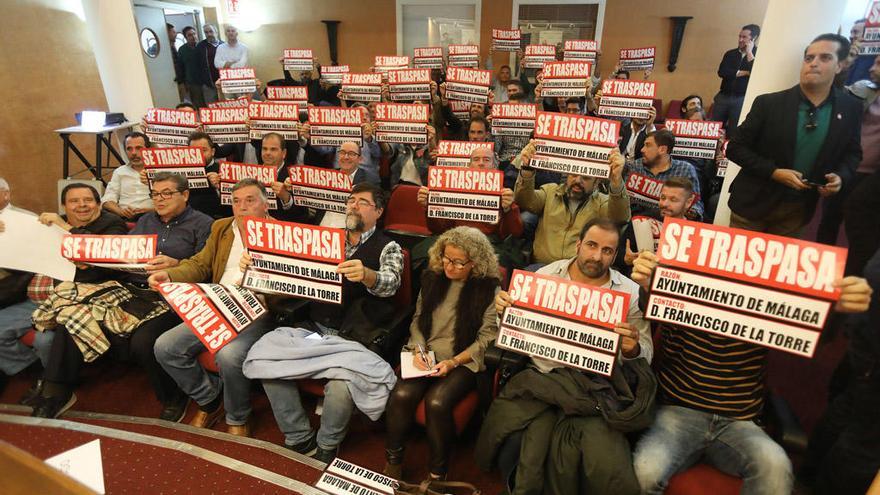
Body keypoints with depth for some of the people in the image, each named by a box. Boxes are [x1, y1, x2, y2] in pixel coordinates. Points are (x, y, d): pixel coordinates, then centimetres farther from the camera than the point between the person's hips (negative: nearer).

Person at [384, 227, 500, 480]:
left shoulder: (489, 288, -6)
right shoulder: (432, 278, 8)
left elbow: (487, 338, -8)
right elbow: (417, 320, 13)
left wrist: (453, 362, -17)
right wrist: (418, 349, -5)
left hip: (464, 361, -3)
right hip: (427, 356, 4)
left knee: (436, 402, -29)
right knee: (401, 395, -23)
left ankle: (437, 473, -6)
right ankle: (392, 462, -1)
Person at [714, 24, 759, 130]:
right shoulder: (730, 54, 13)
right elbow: (721, 72, -1)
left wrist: (749, 53, -8)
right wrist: (743, 73, -8)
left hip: (742, 99, -3)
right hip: (724, 96, 4)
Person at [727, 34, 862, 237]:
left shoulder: (850, 108, 0)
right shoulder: (769, 103, -10)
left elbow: (853, 153, 13)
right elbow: (735, 147, -9)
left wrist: (841, 176, -8)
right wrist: (773, 172, -18)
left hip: (799, 210, 3)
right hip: (755, 203, -3)